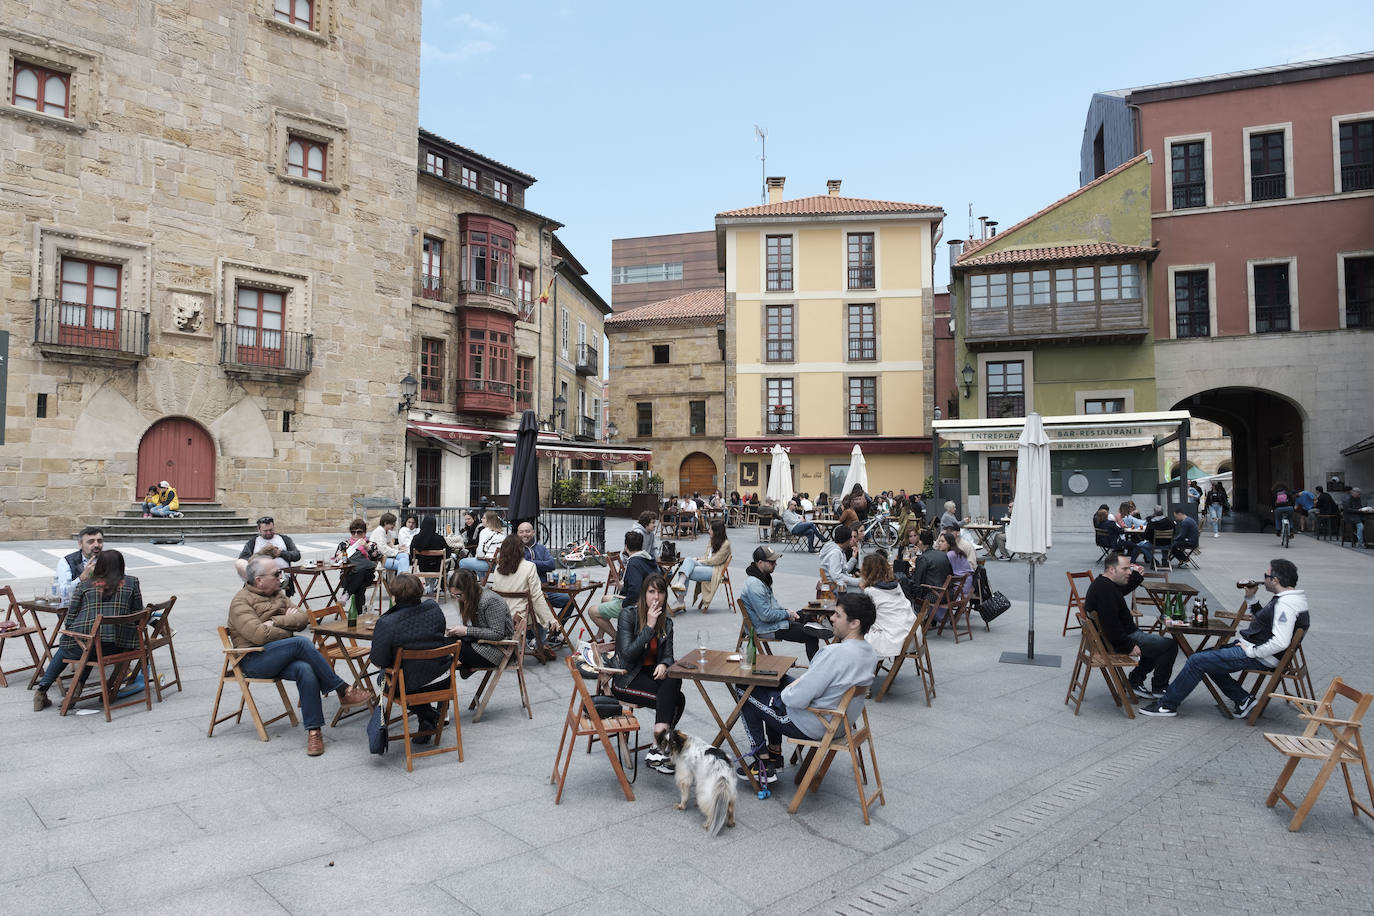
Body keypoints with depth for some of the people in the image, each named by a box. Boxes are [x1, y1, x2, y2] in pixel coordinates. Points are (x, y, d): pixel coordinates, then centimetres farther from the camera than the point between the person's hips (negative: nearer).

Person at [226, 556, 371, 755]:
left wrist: (275, 621, -8)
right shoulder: (241, 602, -4)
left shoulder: (277, 595, 18)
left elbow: (303, 619, 6)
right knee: (302, 643, -31)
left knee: (306, 670, -30)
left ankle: (313, 731, -27)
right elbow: (259, 634, -20)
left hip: (281, 657, 6)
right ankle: (343, 691, -24)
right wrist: (287, 621, -5)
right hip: (254, 660, -6)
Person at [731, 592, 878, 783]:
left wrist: (786, 691, -7)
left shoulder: (836, 653, -32)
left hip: (811, 726, -9)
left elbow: (797, 700, -29)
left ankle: (764, 766, 12)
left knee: (743, 689, 6)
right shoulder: (869, 652, -4)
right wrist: (799, 682, 4)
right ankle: (775, 753, 30)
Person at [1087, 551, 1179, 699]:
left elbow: (1124, 590, 28)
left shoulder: (1102, 583, 8)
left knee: (1159, 642, 25)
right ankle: (1158, 689, 8)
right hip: (1116, 642, -11)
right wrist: (1129, 646, -22)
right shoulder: (1105, 590, -26)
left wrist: (1137, 576, 10)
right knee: (1170, 645, -6)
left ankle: (1134, 680, 23)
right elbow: (1111, 625, -30)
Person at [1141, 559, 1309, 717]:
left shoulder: (1286, 605, -22)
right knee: (1206, 656, 18)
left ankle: (1167, 705, -4)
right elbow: (1261, 619, 26)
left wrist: (1251, 652, -22)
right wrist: (1250, 598, 14)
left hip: (1259, 658, -11)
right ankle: (1243, 699, 13)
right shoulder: (1284, 598, 11)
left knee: (1196, 661, -12)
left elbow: (1280, 642, -32)